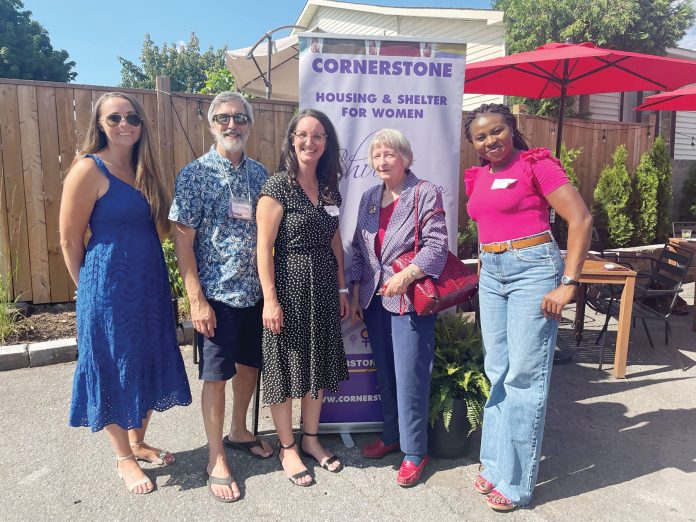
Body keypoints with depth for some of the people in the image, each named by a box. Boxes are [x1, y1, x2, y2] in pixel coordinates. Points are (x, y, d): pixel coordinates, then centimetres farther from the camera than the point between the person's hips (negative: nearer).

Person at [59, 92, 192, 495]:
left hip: (151, 282, 7)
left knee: (150, 364, 15)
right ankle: (124, 458, 27)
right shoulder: (89, 169, -11)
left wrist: (154, 276, 11)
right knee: (115, 370, 7)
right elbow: (70, 239, -9)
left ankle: (138, 442, 37)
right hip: (110, 286, -7)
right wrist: (90, 287, 1)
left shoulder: (146, 170, 9)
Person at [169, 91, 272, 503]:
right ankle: (216, 460, 21)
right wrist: (196, 298, -15)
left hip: (257, 290, 5)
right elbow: (183, 238, -10)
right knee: (217, 375, 4)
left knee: (251, 364, 17)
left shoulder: (260, 173, 6)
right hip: (218, 293, -5)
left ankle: (239, 431, 40)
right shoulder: (196, 174, -8)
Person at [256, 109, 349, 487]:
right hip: (288, 285, -6)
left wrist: (342, 288, 12)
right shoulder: (278, 186, -9)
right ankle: (287, 448, 24)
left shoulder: (329, 188, 9)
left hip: (323, 286, 6)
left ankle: (311, 439, 33)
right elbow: (264, 246, -13)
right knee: (286, 367, 6)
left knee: (319, 364, 15)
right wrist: (270, 298, -18)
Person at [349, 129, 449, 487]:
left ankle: (415, 451, 14)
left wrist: (405, 276, -24)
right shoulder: (369, 198, 13)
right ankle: (391, 435, 32)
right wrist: (356, 294, 10)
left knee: (410, 377, -2)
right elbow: (358, 249, 14)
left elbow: (436, 245, -12)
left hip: (410, 299, -6)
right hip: (374, 299, 6)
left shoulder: (426, 194, -5)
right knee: (385, 373, 14)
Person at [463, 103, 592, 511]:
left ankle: (515, 481, 13)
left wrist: (568, 283, -17)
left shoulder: (535, 163, -7)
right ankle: (497, 466, 27)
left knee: (524, 376, -1)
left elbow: (581, 219, -12)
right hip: (491, 273, 7)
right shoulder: (478, 177, 12)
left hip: (532, 269, -7)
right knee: (497, 373, 12)